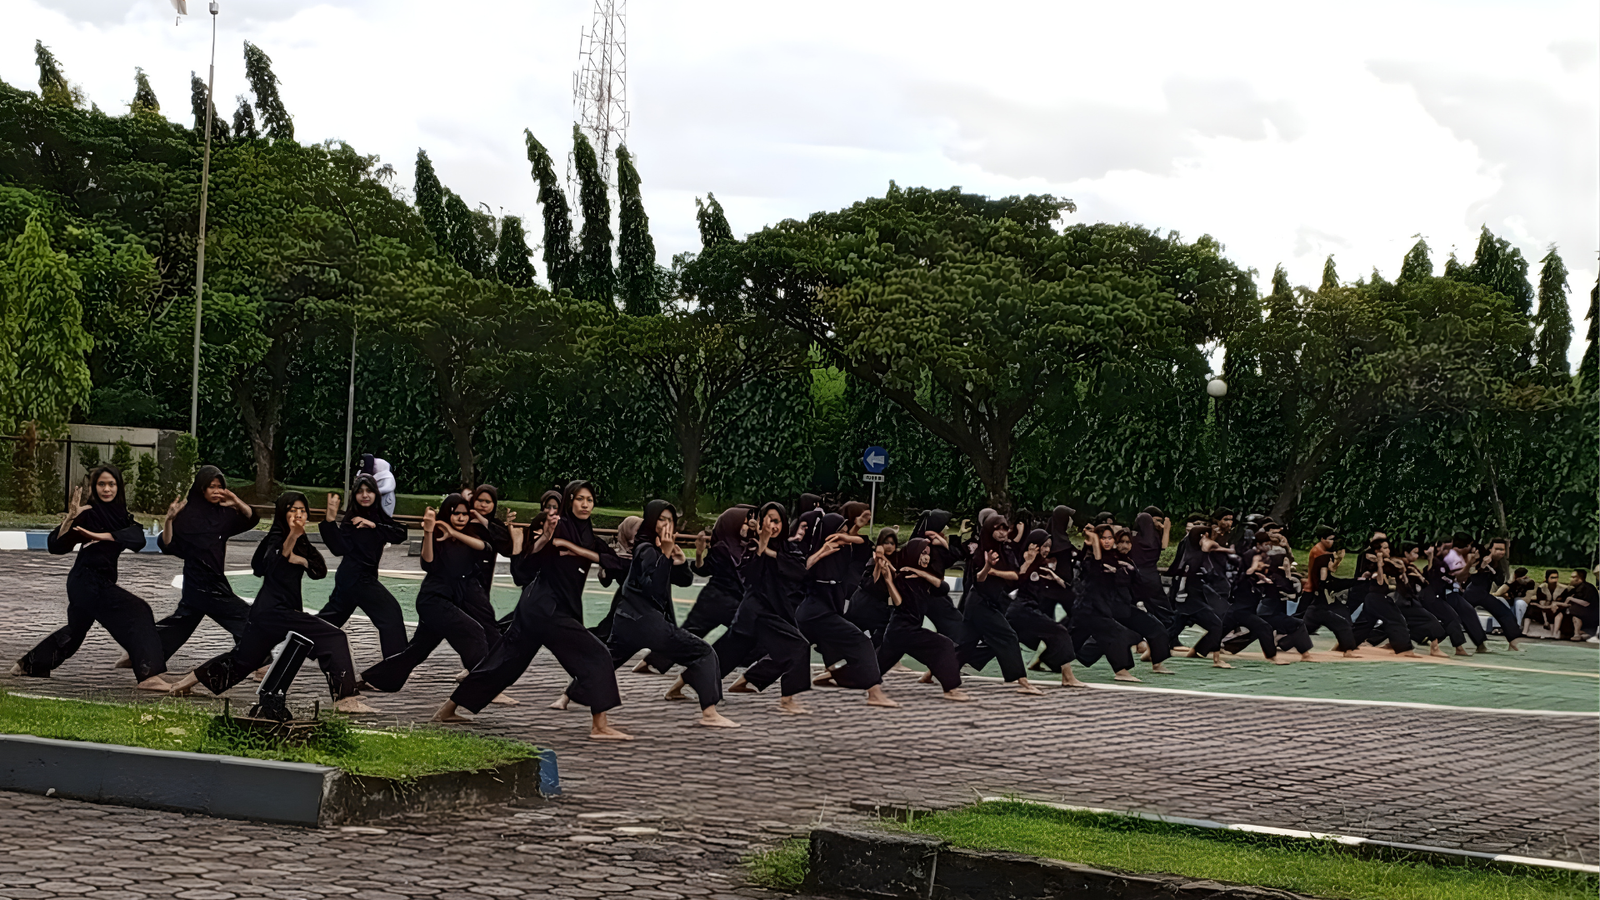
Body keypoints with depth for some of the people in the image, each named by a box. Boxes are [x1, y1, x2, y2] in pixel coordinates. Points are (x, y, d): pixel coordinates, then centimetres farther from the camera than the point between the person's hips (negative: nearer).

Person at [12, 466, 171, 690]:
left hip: (103, 581, 8)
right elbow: (56, 545, -14)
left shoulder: (122, 515, 9)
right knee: (137, 613, -21)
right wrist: (70, 519, -28)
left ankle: (28, 664, 42)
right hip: (88, 581, -8)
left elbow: (138, 539, -13)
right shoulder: (88, 513, -10)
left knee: (75, 630, 25)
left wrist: (101, 536, -24)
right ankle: (148, 675, -29)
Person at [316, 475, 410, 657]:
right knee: (390, 611, -14)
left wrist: (374, 526, -16)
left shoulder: (377, 516, 9)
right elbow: (340, 548, -23)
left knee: (332, 616, 20)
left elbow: (400, 534, -4)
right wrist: (330, 520, -34)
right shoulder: (351, 519, -11)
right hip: (357, 577, -8)